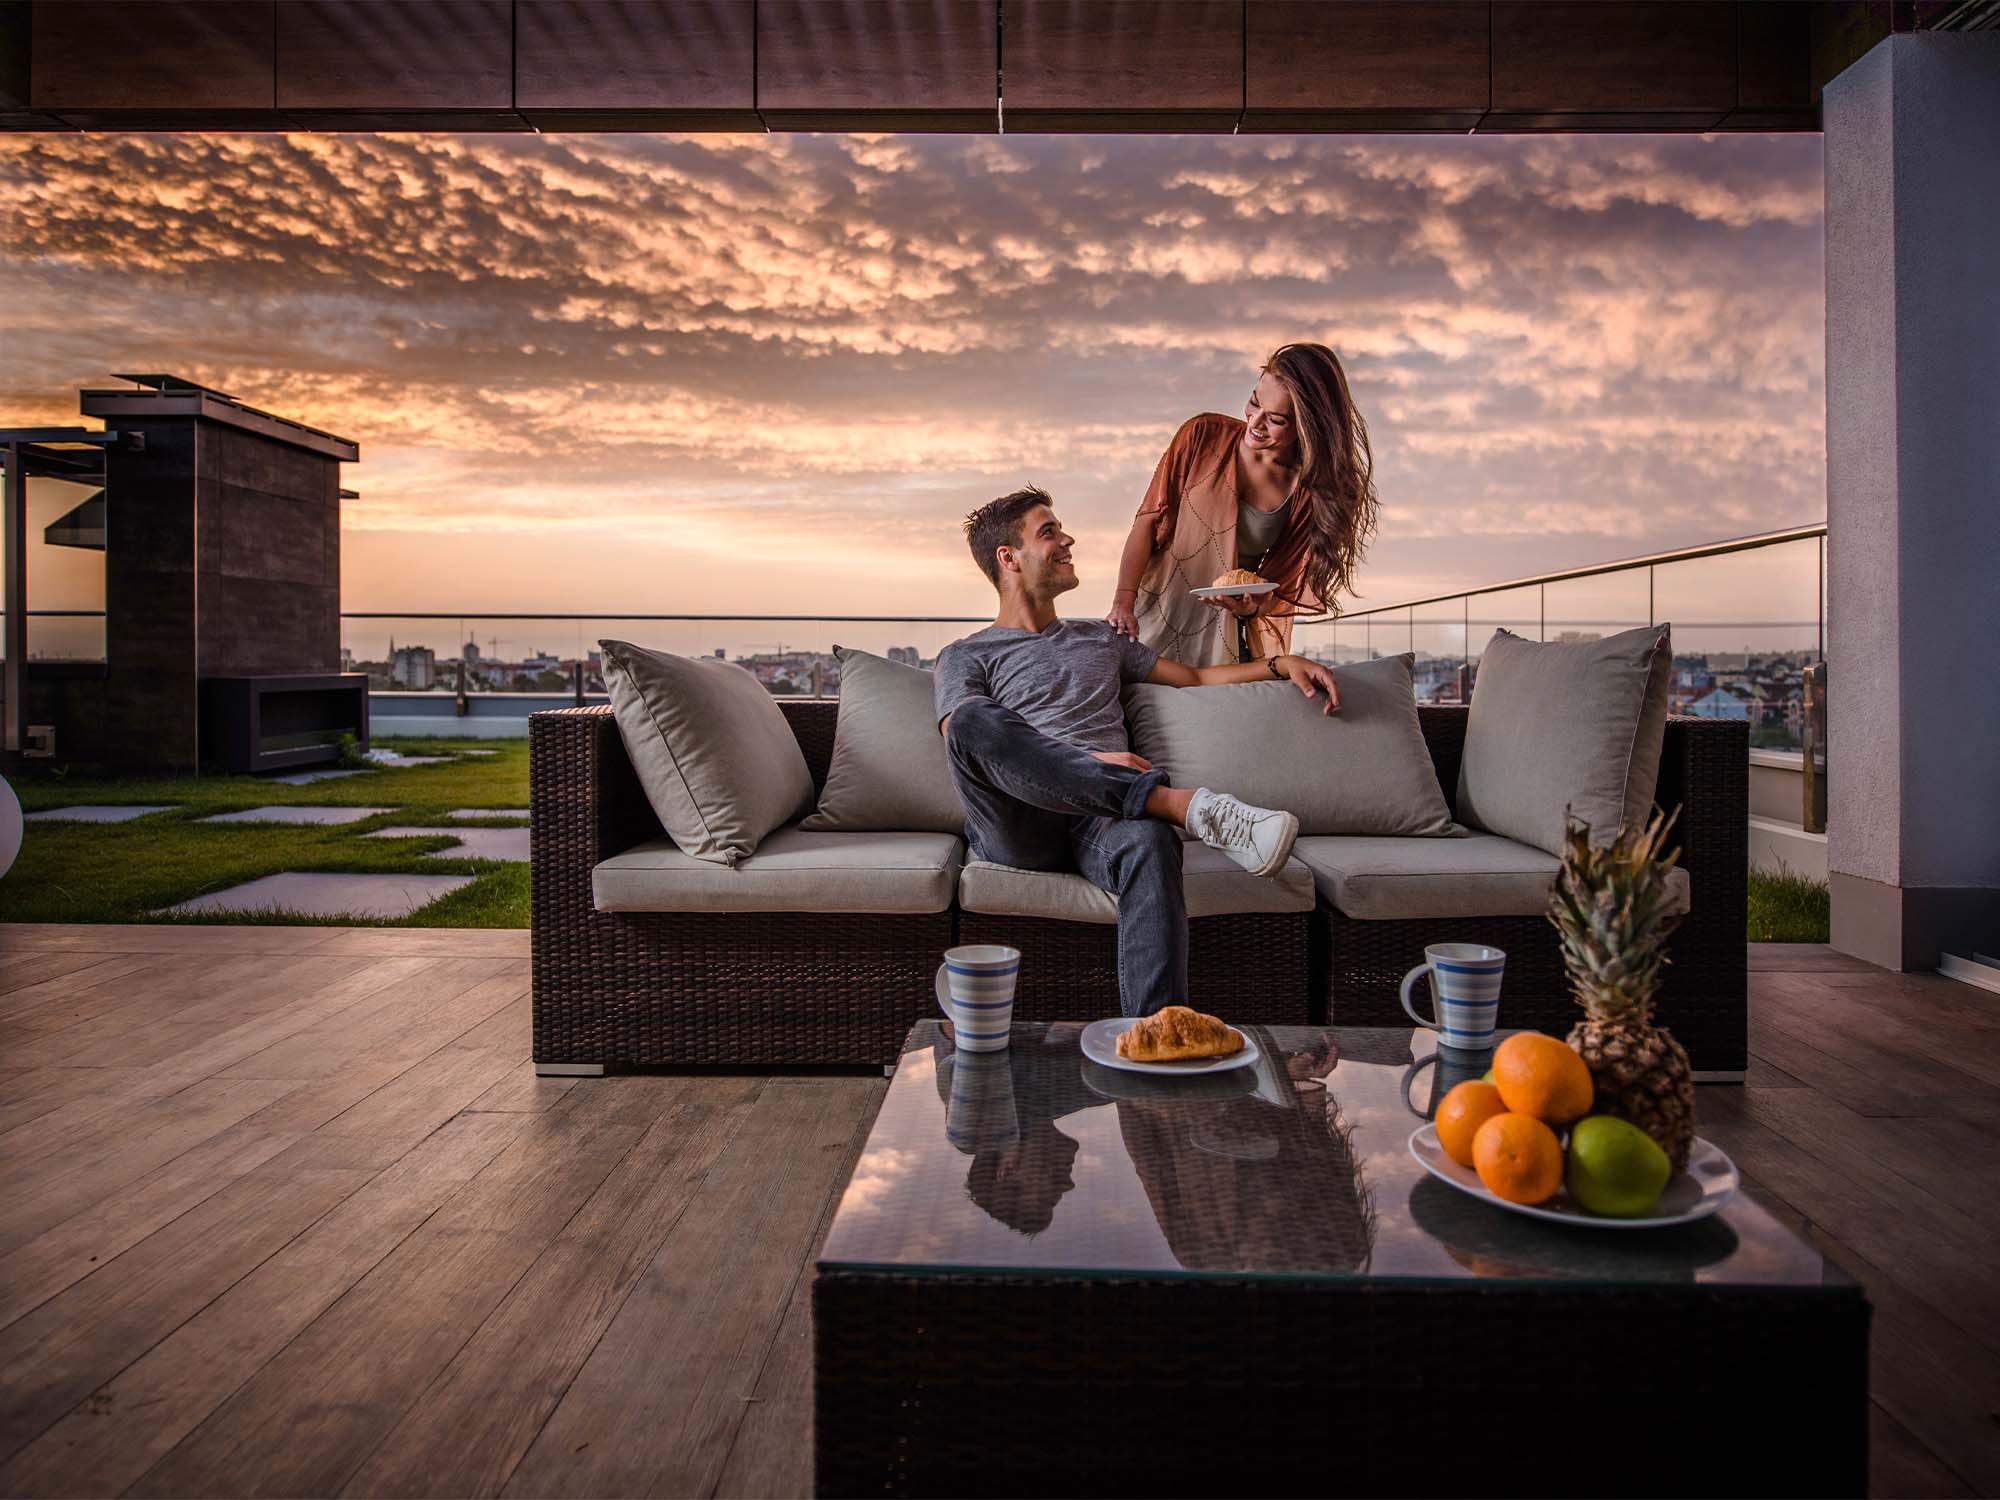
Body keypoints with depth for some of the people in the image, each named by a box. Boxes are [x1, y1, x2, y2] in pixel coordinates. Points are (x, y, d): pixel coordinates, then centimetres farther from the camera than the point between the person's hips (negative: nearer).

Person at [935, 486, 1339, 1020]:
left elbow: (1195, 677, 38)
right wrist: (1090, 763, -16)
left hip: (1099, 819, 3)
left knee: (1149, 840, -37)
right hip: (1016, 830, -2)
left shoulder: (1100, 638, 33)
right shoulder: (966, 657, 16)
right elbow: (969, 742, -3)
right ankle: (1181, 802, -38)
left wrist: (1280, 663, 20)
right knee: (972, 715, -34)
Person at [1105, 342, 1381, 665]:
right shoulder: (1203, 436, -8)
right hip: (1154, 619, 0)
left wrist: (1252, 607, -24)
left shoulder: (1312, 491, -6)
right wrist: (1123, 603, -18)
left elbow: (1281, 585, 0)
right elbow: (1148, 522, -7)